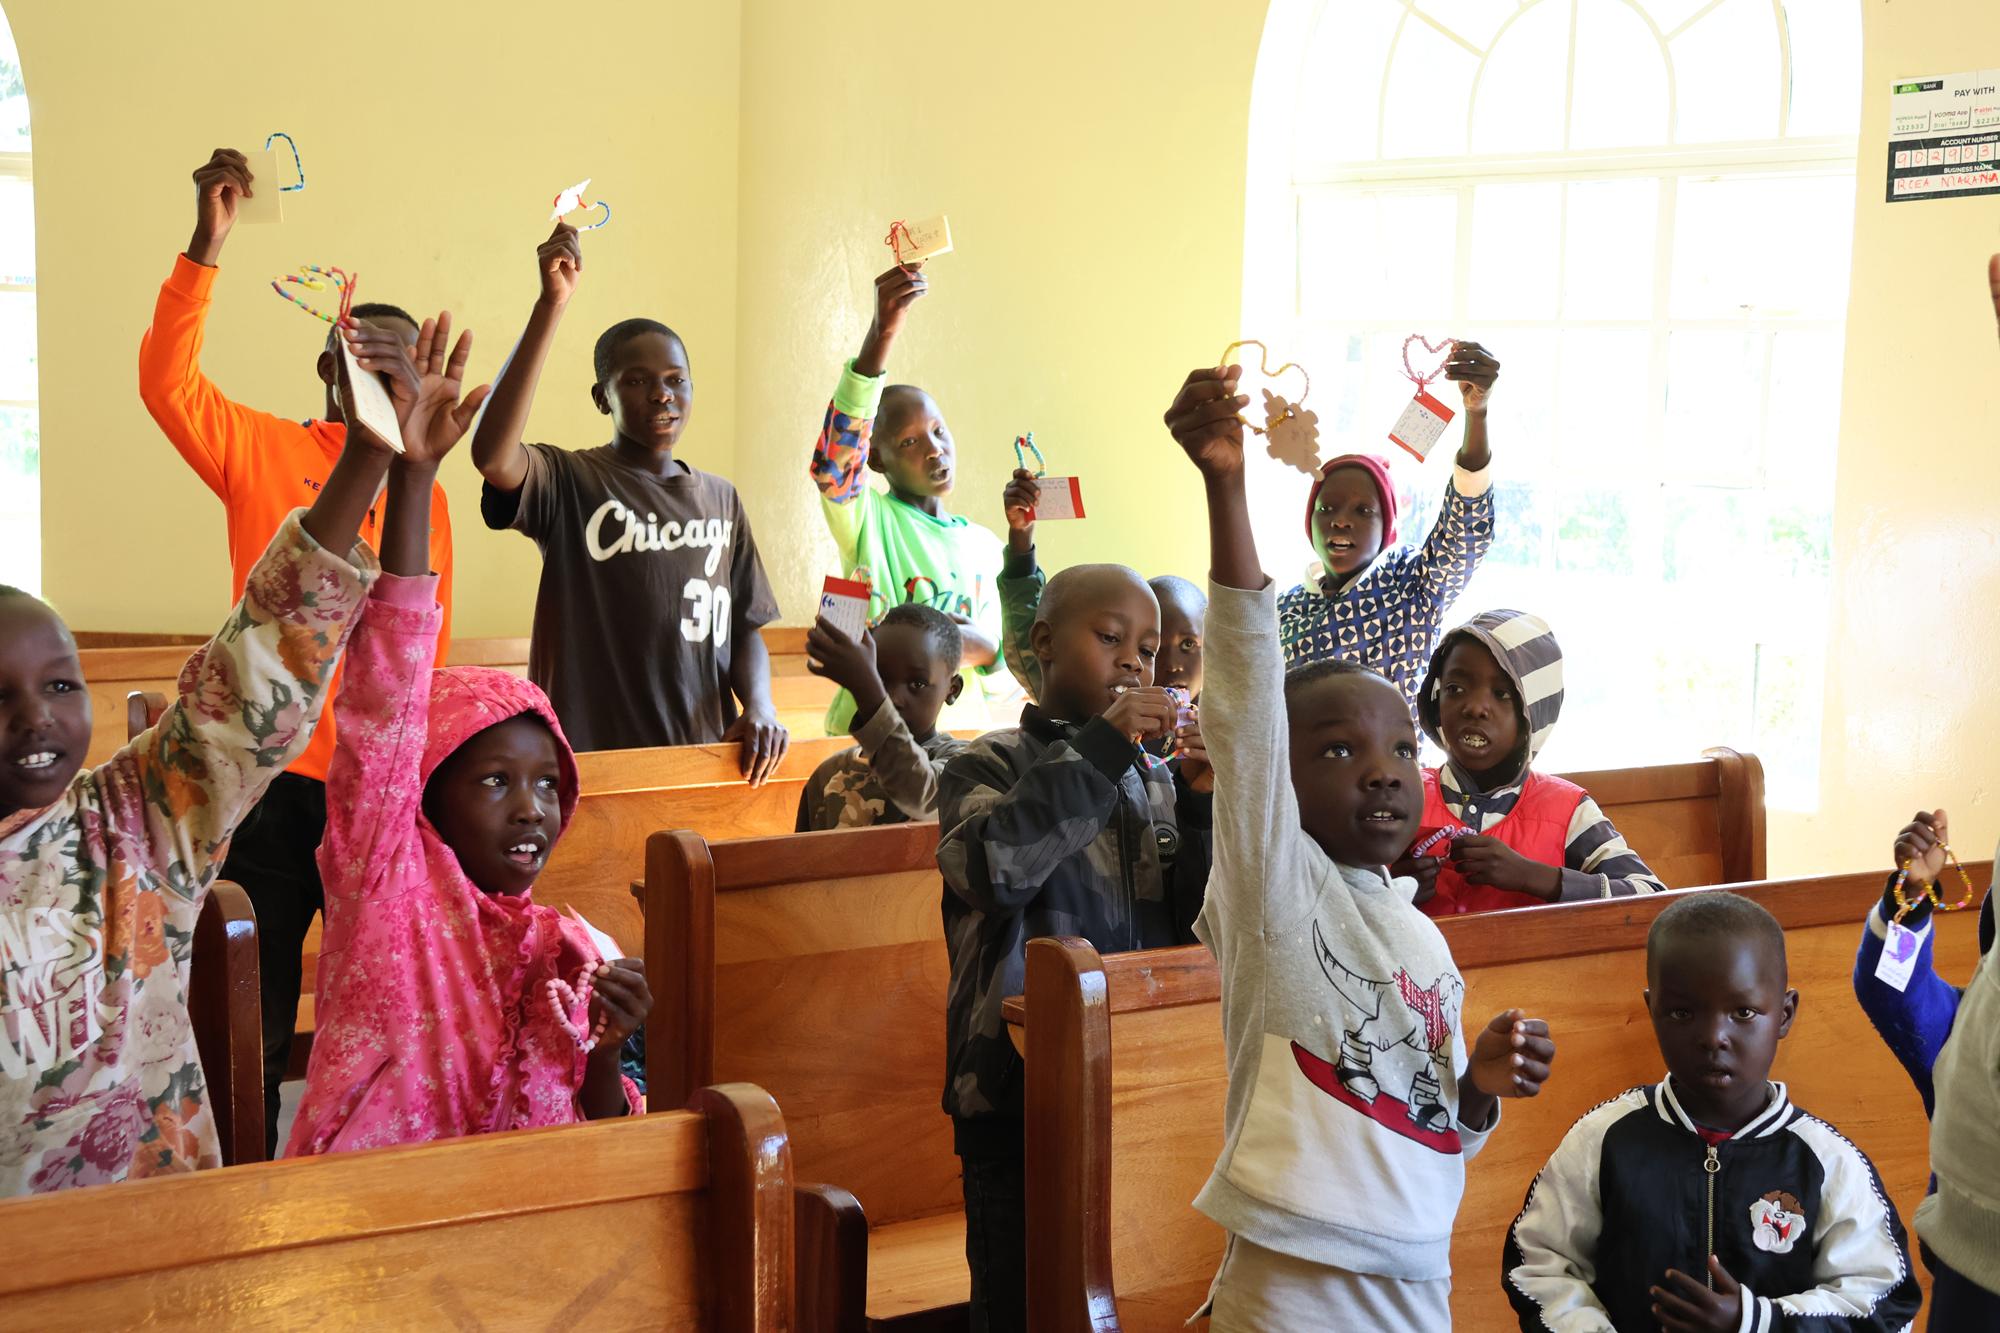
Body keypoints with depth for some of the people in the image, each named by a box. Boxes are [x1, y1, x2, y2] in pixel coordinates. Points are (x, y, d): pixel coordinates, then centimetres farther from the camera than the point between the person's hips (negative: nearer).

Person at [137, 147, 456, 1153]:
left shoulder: (425, 495, 11)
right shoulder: (265, 450, 2)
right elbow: (165, 381, -14)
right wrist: (207, 245, -23)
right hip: (275, 779, -3)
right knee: (256, 1023, 5)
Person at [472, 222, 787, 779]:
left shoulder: (720, 498, 11)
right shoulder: (570, 482, -4)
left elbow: (745, 627, 13)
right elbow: (492, 457, -25)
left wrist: (760, 706, -8)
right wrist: (552, 304, -26)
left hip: (705, 755, 4)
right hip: (590, 757, -4)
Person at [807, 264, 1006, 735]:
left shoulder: (985, 545, 13)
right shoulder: (866, 520, 1)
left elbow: (1005, 680, 16)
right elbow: (836, 456, -21)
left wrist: (985, 649, -8)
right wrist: (881, 334, -32)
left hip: (962, 736, 4)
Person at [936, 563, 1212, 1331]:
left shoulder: (1157, 779, 9)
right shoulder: (988, 766, -1)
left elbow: (1201, 930, 6)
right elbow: (990, 866, -22)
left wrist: (1203, 807, -9)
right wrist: (1100, 744, -19)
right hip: (1021, 1095, -4)